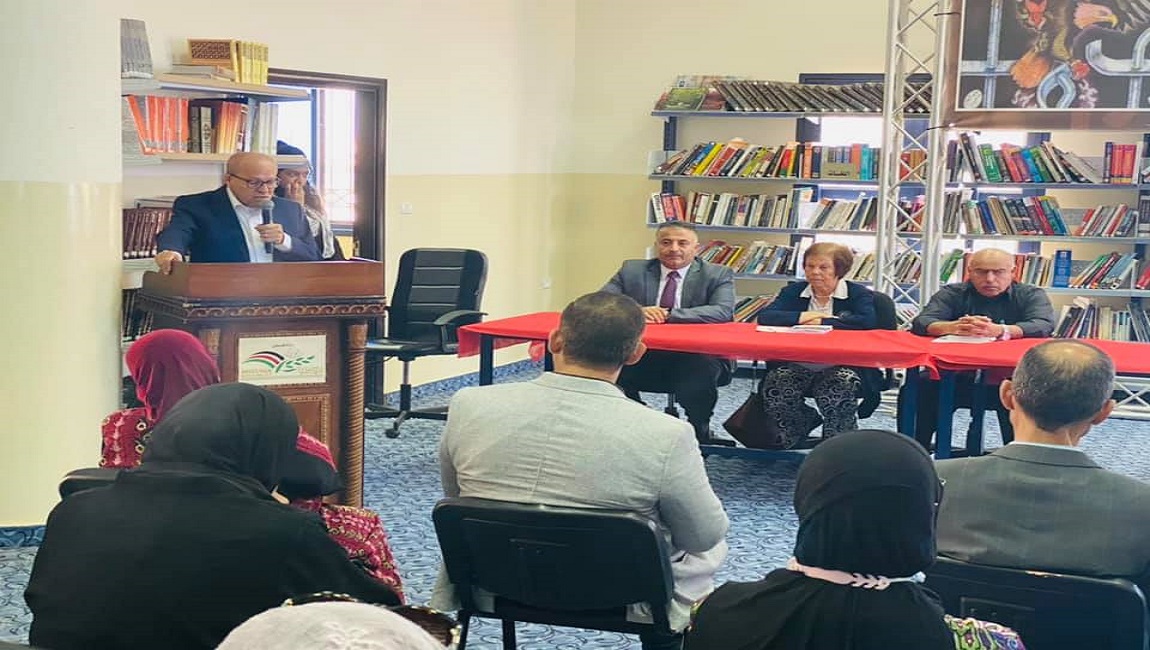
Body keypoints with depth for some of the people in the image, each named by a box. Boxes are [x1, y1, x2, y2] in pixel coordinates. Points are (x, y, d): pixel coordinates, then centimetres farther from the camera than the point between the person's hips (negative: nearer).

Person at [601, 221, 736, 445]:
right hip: (642, 356, 2)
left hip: (695, 358, -2)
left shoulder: (717, 275, 6)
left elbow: (724, 311, -13)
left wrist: (669, 315, -21)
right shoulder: (632, 271, 11)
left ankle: (699, 433, -6)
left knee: (703, 371, -35)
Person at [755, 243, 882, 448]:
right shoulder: (793, 292, 16)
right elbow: (764, 316, 0)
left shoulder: (858, 294, 6)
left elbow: (867, 321, -16)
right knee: (774, 386, -28)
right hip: (798, 365, 3)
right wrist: (803, 317, -11)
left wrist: (822, 322, -9)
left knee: (838, 389, -37)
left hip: (843, 365, -3)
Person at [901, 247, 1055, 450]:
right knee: (913, 392, -22)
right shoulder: (952, 294, 8)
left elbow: (1044, 326, -14)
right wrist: (952, 327, -32)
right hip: (956, 378, 1)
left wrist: (1000, 331, -35)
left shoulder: (1031, 295, 6)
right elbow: (921, 323, -8)